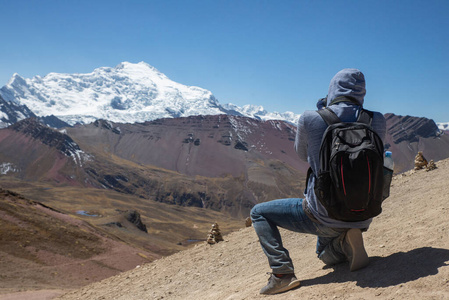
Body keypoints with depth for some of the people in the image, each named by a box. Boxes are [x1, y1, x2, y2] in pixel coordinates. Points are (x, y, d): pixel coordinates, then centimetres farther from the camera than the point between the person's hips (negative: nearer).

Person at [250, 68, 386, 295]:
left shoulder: (310, 119, -13)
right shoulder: (377, 121, -5)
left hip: (323, 215, -5)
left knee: (259, 213, 15)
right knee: (326, 255, 37)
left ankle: (282, 272, 1)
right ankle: (344, 244, 2)